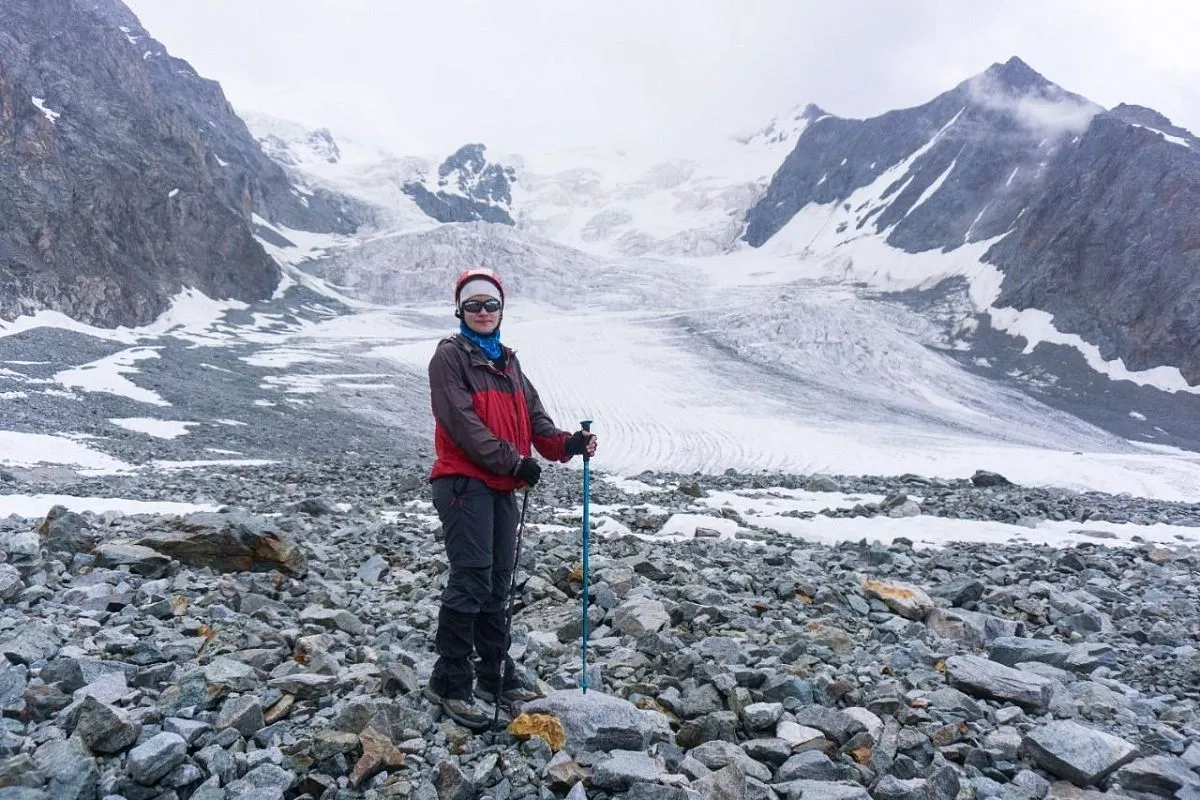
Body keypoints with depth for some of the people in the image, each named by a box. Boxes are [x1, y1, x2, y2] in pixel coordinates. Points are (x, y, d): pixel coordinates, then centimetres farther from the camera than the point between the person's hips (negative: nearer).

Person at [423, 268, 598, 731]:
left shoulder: (508, 362, 19)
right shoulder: (450, 356, -4)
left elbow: (533, 416, 12)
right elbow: (463, 422, -15)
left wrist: (565, 444, -6)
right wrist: (514, 461, -19)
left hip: (502, 487, 7)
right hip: (463, 481, -7)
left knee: (498, 582, 12)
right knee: (471, 579, -11)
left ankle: (496, 676, 22)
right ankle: (450, 681, 0)